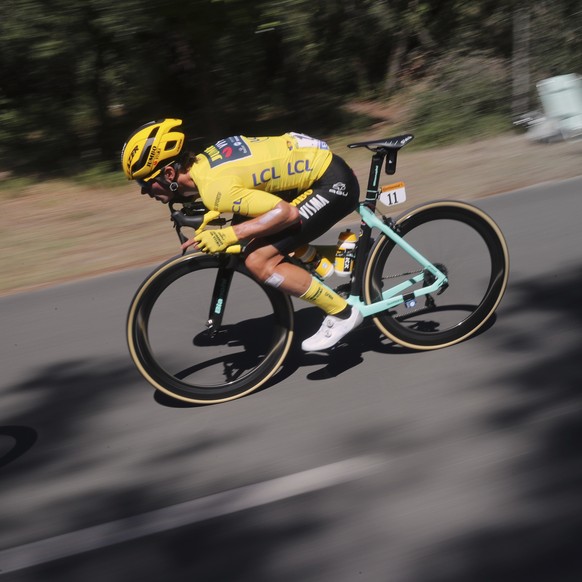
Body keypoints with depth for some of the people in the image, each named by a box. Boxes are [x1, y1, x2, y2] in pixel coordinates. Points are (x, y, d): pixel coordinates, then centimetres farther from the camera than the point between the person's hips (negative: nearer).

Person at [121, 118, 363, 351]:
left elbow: (286, 213, -28)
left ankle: (342, 313, -3)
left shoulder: (214, 188, -25)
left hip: (333, 182, -9)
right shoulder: (203, 161, 2)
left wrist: (228, 235, -25)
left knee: (259, 263, -14)